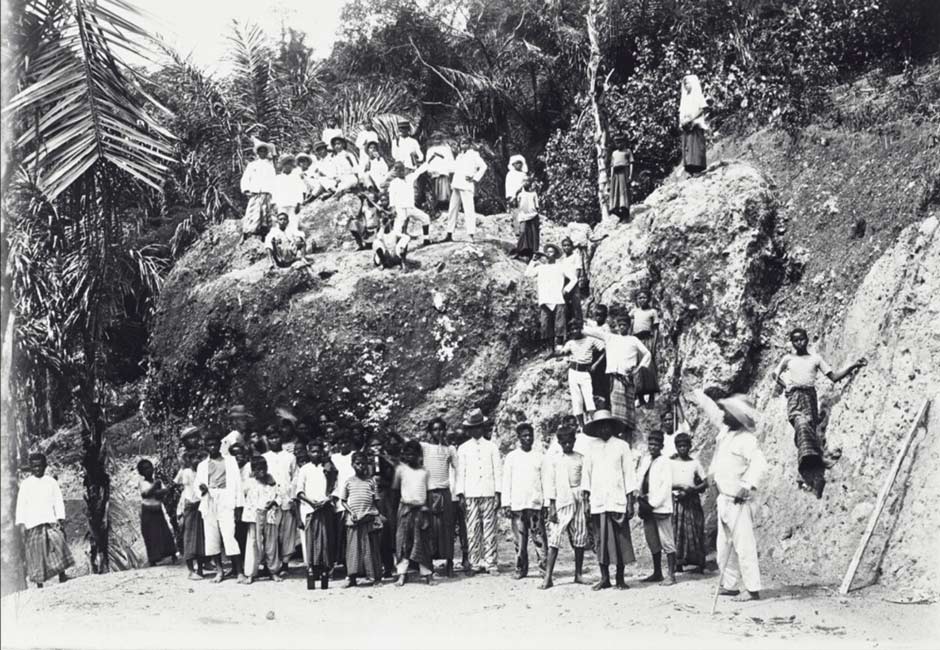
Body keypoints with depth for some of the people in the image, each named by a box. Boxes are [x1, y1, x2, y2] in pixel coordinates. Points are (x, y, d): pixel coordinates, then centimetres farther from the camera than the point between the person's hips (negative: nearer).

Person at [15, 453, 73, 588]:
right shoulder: (25, 484, 8)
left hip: (51, 521, 0)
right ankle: (39, 584, 4)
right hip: (33, 525, 0)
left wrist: (61, 519, 2)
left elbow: (58, 501, 11)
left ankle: (62, 577, -18)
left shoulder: (51, 482, 12)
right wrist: (21, 524, -3)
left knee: (58, 543, -19)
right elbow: (21, 505, 6)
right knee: (37, 554, -1)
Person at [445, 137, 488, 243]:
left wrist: (475, 178, -12)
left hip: (467, 186, -8)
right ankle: (449, 234, 15)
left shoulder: (473, 154, -1)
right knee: (452, 209, 9)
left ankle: (471, 235, -16)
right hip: (456, 186, 8)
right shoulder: (459, 156, 20)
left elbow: (483, 166, -9)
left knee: (469, 209, -12)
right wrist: (453, 183, 13)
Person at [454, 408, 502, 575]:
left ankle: (490, 563, 0)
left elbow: (498, 471, 8)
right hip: (470, 494, 0)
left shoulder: (491, 447, 9)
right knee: (473, 530, -2)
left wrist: (498, 493, 2)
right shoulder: (463, 449, 9)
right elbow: (460, 473, 9)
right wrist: (460, 494, 2)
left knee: (489, 529, -3)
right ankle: (475, 563, 3)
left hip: (489, 494, 0)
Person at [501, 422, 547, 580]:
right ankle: (521, 569, 8)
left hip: (536, 503, 0)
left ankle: (544, 566, -4)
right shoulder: (511, 457, 7)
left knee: (539, 536, -6)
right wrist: (506, 504, 0)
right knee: (519, 539, 1)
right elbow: (506, 482, 7)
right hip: (517, 504, 0)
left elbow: (545, 480, 10)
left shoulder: (539, 456, 9)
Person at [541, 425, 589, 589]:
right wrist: (551, 506, -4)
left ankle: (578, 574, 16)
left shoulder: (581, 459, 9)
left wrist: (588, 505, 3)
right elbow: (550, 483, 3)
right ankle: (548, 577, -10)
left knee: (579, 539, 4)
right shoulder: (552, 459, 5)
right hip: (561, 502, -2)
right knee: (554, 539, -9)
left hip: (578, 502, 2)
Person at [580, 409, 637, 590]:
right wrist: (586, 497, 3)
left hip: (617, 501, -2)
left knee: (620, 538, -2)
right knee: (600, 539, 1)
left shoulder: (622, 446, 4)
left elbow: (629, 473, 3)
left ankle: (620, 578, 7)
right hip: (597, 502, 2)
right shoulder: (592, 449, 10)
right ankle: (604, 577, 9)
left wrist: (630, 500, -2)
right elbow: (586, 473, 11)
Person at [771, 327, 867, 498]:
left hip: (810, 396, 1)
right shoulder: (788, 359, 18)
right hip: (794, 396, -1)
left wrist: (853, 366, 0)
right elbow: (775, 374, 31)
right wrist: (785, 386, 13)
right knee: (802, 423, -31)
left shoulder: (816, 358, 18)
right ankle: (808, 456, -49)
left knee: (813, 431, -8)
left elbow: (834, 377, 12)